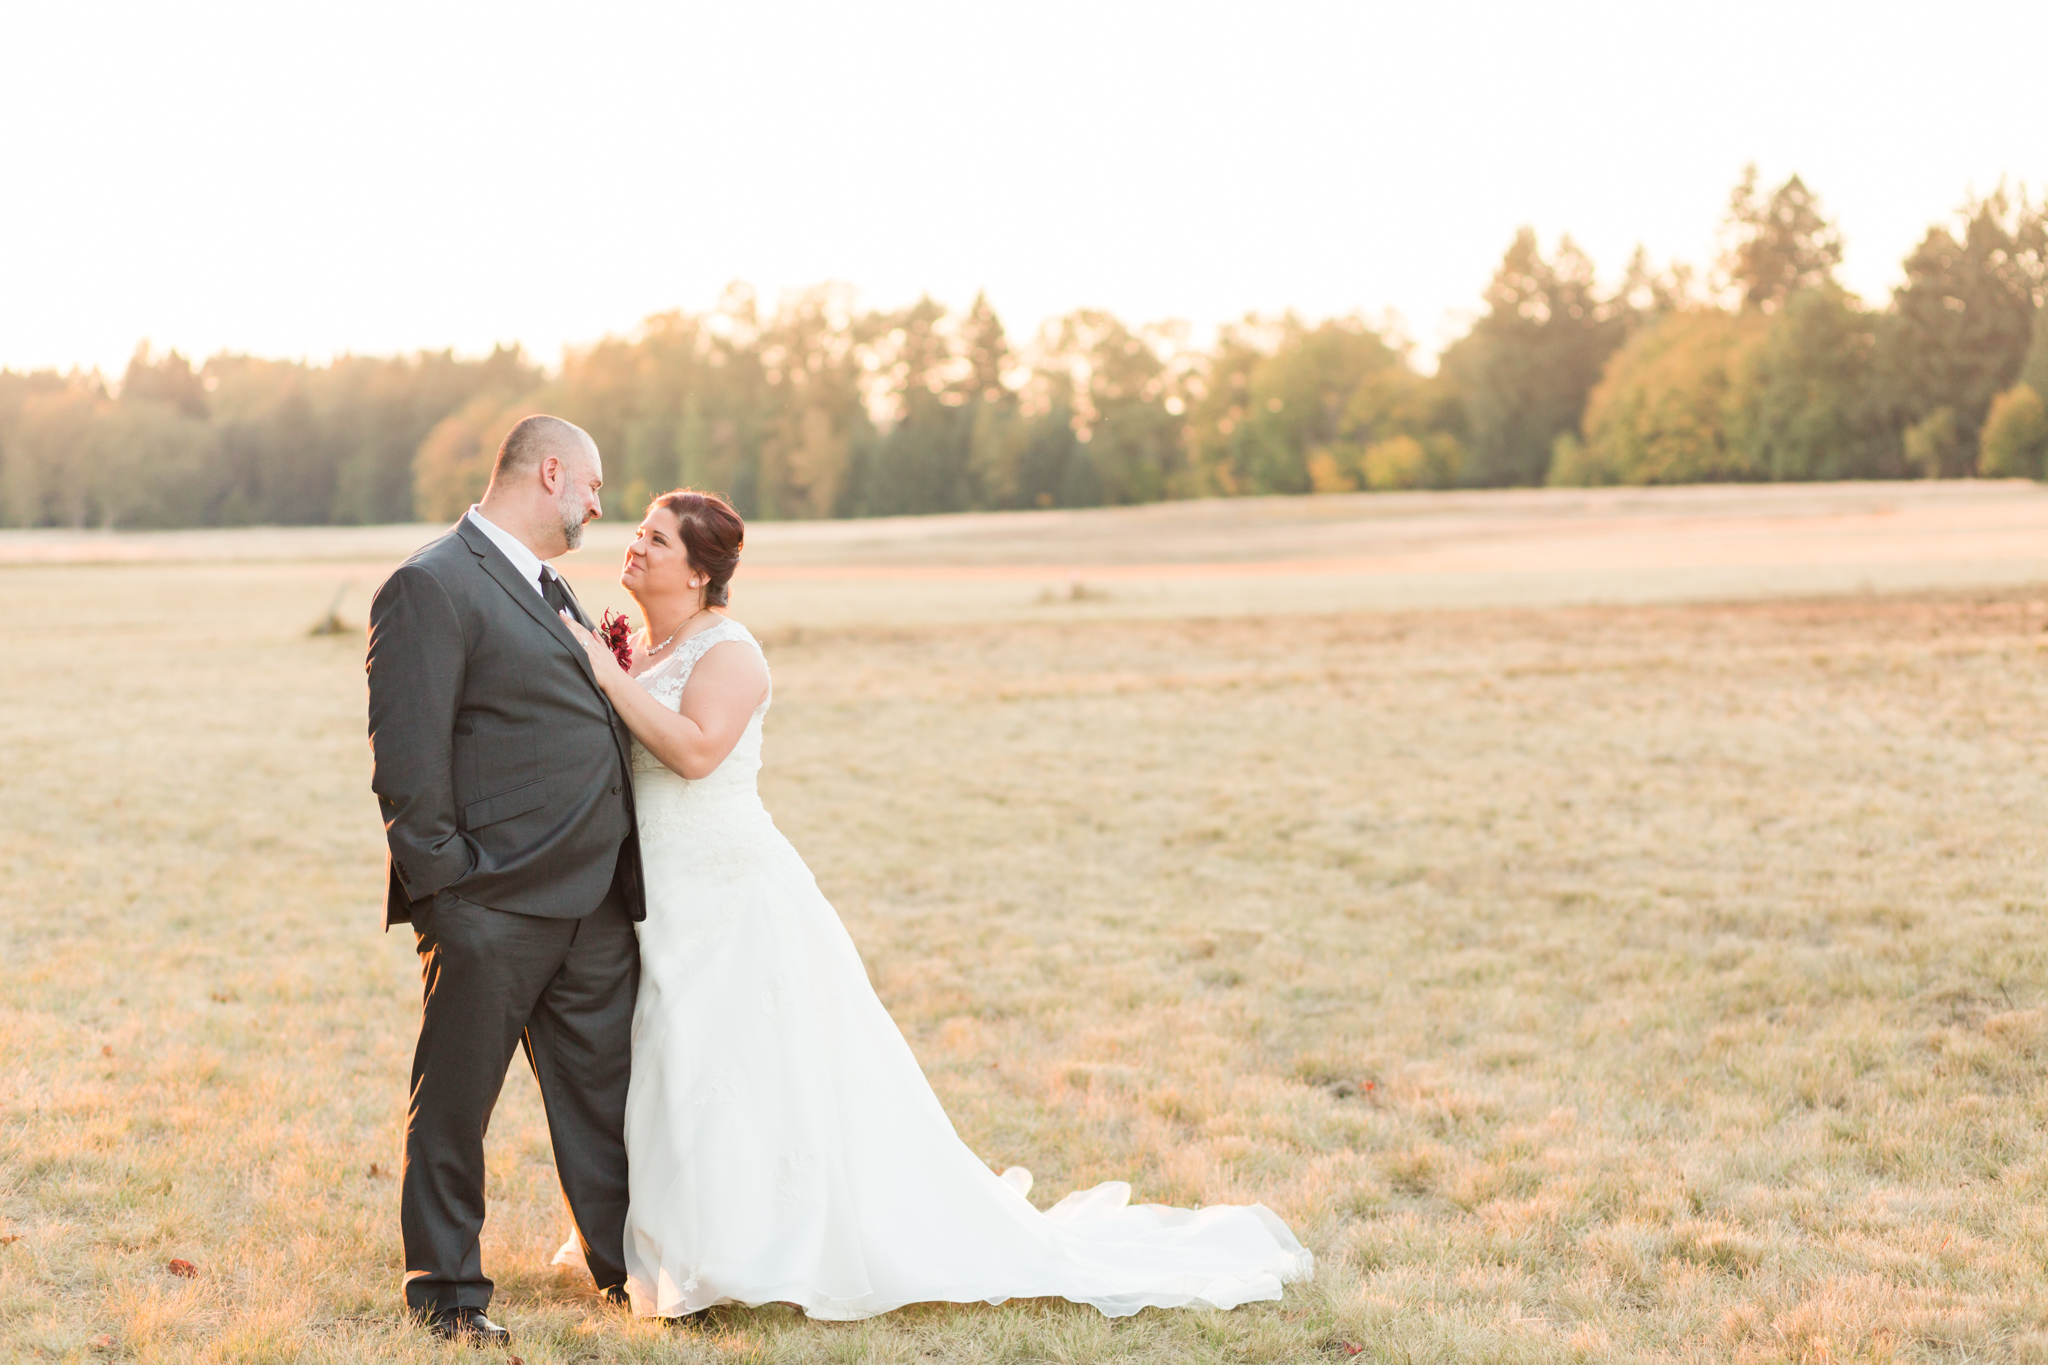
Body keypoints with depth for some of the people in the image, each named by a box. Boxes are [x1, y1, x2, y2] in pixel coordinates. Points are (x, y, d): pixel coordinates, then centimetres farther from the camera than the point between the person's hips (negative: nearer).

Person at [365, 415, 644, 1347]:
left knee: (605, 1095, 15)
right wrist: (447, 884, -17)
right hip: (491, 911, -9)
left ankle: (628, 1266, 26)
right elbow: (406, 765, -16)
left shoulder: (546, 590, 18)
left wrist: (616, 676, 12)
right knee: (454, 1106, 5)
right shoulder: (430, 588, -12)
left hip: (593, 907, 9)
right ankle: (446, 1289, 17)